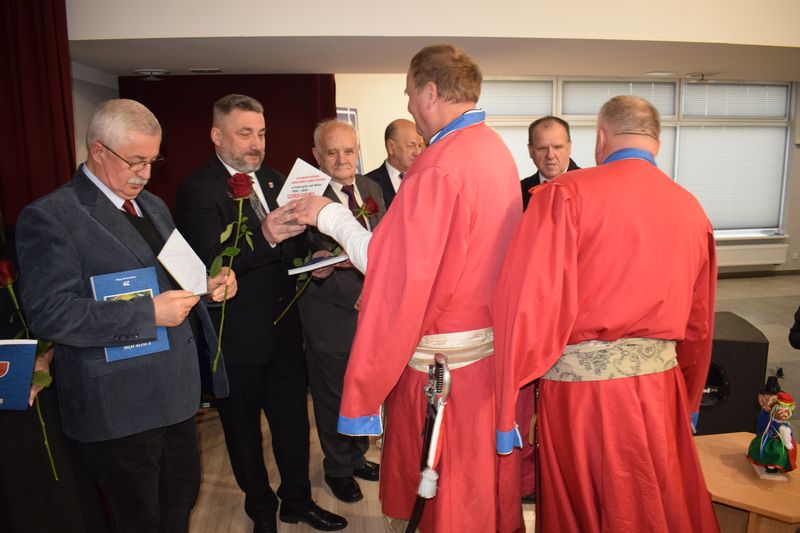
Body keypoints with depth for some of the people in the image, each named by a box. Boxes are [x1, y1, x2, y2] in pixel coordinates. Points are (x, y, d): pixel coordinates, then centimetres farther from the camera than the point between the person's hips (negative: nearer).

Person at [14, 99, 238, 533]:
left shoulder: (153, 205, 11)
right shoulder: (50, 217, -14)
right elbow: (48, 314, -22)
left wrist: (206, 285, -3)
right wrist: (148, 314, -26)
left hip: (175, 392, 7)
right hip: (117, 409, -7)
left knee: (182, 497, 23)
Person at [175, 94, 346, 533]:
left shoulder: (273, 179, 6)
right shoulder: (197, 190, -14)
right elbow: (210, 260, -27)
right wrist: (265, 236, -42)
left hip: (283, 328, 6)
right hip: (236, 338, -5)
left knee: (293, 421, 18)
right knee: (244, 431, 15)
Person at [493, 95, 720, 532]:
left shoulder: (566, 193, -11)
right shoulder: (691, 209, 5)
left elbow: (529, 303, -19)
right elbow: (698, 321, 13)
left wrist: (510, 400, -11)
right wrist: (688, 401, 25)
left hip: (578, 385, -4)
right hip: (659, 386, 5)